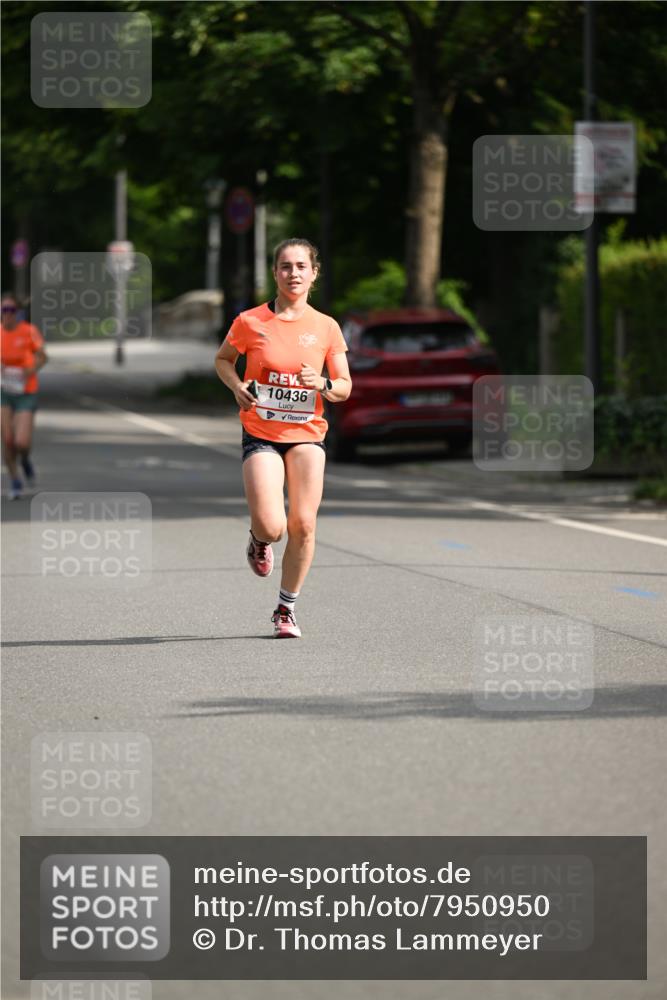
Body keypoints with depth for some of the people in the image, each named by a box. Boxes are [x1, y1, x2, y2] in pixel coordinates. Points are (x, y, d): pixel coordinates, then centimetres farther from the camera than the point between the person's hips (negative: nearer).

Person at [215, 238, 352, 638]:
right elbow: (223, 359, 14)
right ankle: (259, 541, 25)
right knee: (271, 527, -15)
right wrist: (237, 385, -6)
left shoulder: (326, 327, 1)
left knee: (303, 525, -6)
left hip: (307, 433, 2)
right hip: (260, 433, -2)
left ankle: (287, 609, 13)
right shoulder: (250, 322, -3)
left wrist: (323, 384, -16)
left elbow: (345, 388, 6)